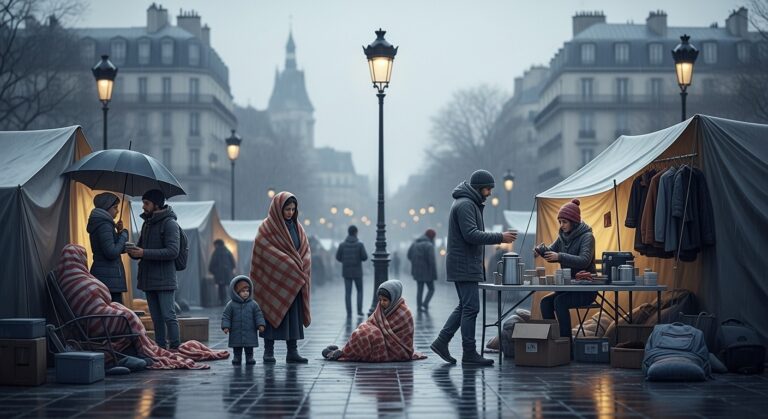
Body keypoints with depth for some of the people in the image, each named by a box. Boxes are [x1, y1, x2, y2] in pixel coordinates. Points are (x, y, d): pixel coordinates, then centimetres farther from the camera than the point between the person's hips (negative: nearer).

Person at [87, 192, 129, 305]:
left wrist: (119, 232, 9)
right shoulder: (104, 225, -11)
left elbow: (121, 249, 22)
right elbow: (112, 253, -19)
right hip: (109, 278, -10)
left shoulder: (100, 224, 19)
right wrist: (123, 235, -8)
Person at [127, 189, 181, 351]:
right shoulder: (147, 223, 16)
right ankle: (160, 348, 15)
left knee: (168, 316, -8)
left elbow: (173, 251, -19)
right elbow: (141, 247, 24)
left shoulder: (170, 224, -10)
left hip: (164, 280, -8)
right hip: (149, 279, 8)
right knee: (156, 318, 10)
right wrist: (133, 251, -1)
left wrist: (144, 253, -23)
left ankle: (175, 348, -3)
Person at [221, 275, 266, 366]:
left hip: (250, 333, 1)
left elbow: (258, 315, 2)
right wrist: (226, 327, -10)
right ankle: (237, 358, 18)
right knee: (237, 349, 7)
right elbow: (226, 316, -1)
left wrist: (260, 325, -10)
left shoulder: (253, 304, 0)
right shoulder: (231, 305, -2)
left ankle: (249, 358, 16)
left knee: (249, 349, 6)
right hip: (236, 333, -1)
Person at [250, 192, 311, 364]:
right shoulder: (267, 228, -5)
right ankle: (268, 351, 4)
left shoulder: (297, 227, 13)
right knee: (273, 314, -2)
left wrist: (300, 271, -3)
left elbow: (305, 252, 12)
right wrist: (291, 264, -13)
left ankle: (292, 352, 7)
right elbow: (265, 253, -13)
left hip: (294, 281, 5)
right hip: (274, 279, -5)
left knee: (294, 316, 4)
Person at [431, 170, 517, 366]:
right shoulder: (465, 204, -14)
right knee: (471, 308, -8)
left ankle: (442, 341, 13)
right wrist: (500, 237, -22)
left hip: (465, 265, 11)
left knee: (465, 306, 13)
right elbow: (471, 234, -23)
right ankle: (469, 353, -5)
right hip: (464, 266, -11)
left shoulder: (469, 203, 19)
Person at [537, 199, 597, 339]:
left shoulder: (587, 237, -12)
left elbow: (584, 261, -26)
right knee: (545, 302, -17)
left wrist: (560, 256, -36)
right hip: (568, 286, 6)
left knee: (560, 301, -29)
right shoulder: (563, 236, 10)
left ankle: (566, 339, -22)